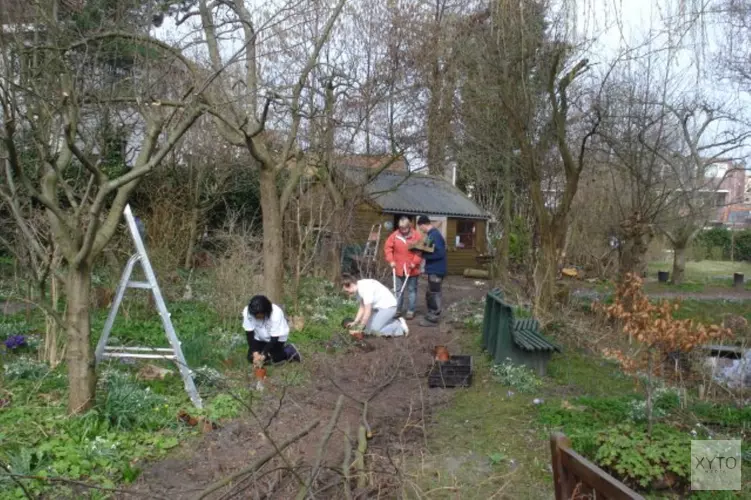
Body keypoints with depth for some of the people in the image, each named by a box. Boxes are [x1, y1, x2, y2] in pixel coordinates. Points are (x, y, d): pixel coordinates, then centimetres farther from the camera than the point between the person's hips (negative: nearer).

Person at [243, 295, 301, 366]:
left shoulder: (276, 314, -36)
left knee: (274, 358, -17)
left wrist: (263, 355, -35)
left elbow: (274, 339, -28)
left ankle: (289, 350, 10)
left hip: (277, 337, -3)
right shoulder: (247, 312, -29)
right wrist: (255, 353, -29)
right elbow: (250, 334, -20)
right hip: (260, 338, 3)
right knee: (251, 358, -9)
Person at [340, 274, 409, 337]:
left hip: (388, 306, -10)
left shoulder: (365, 288, -28)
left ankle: (400, 326, 0)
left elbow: (368, 311, -25)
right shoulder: (358, 289, 0)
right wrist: (355, 322, 1)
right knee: (368, 329, 6)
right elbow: (362, 308, 7)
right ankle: (395, 322, 16)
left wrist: (361, 327, -17)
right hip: (379, 306, 10)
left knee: (375, 330, -15)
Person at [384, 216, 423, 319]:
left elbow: (421, 251, -8)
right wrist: (391, 260, -8)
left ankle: (410, 311, 14)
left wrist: (415, 262, -15)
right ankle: (398, 309, 20)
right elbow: (387, 247, 1)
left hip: (412, 269, -2)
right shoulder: (394, 235, -2)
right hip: (398, 269, 2)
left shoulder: (417, 236, -7)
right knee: (398, 290, 10)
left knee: (412, 290, 6)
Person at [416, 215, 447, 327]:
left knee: (434, 294, -1)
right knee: (430, 294, 18)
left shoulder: (435, 235, -20)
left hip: (436, 270, -10)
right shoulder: (432, 234, 11)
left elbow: (440, 253, -26)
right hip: (433, 269, 10)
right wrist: (424, 252, 4)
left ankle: (433, 319, 6)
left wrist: (424, 255, -20)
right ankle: (431, 315, 28)